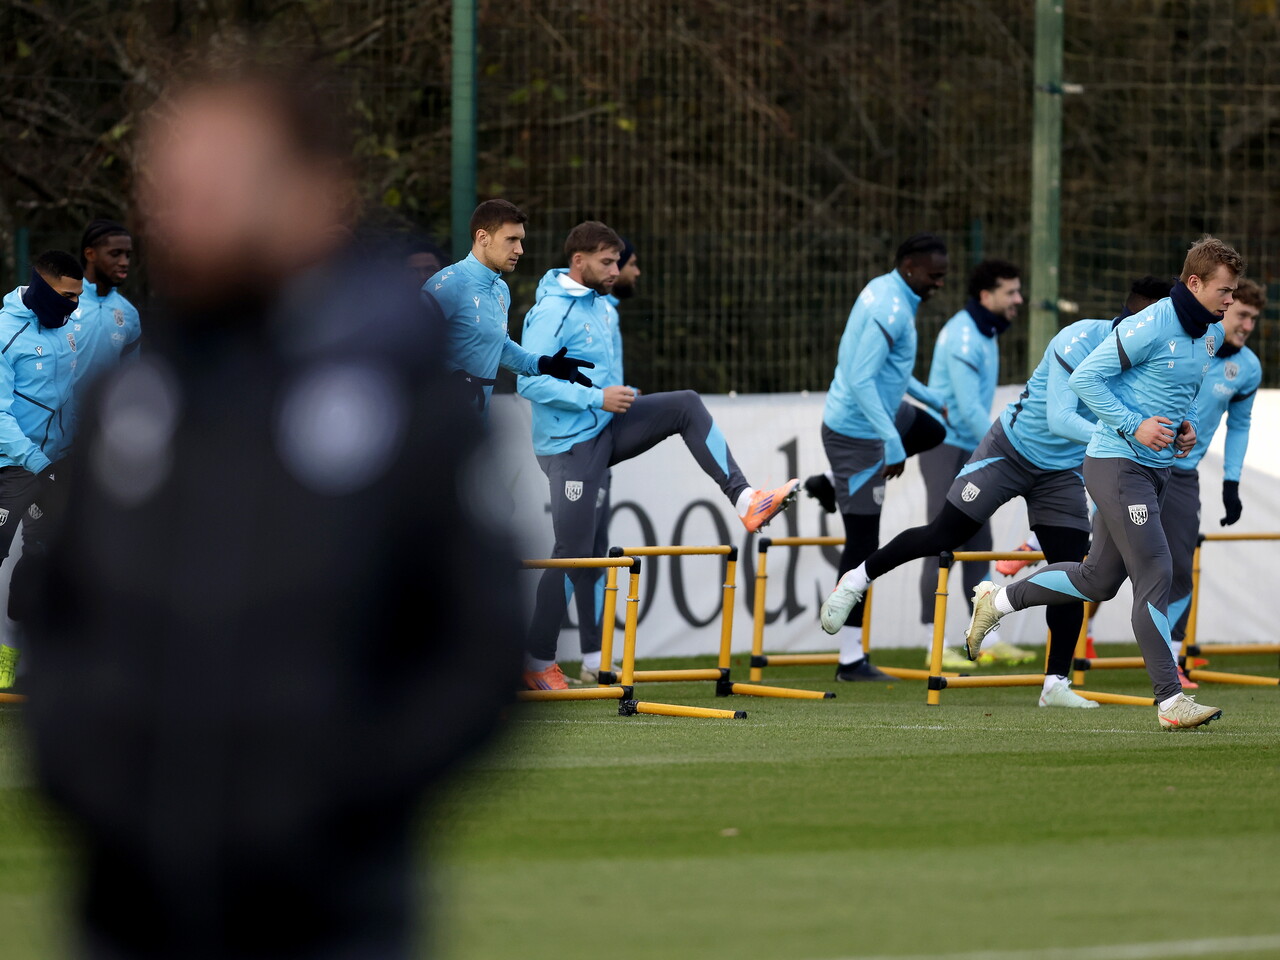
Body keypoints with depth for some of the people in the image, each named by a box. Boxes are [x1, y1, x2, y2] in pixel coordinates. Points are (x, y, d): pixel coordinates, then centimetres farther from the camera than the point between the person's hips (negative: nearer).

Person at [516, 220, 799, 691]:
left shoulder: (597, 305, 11)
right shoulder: (553, 312, -18)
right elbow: (529, 382, -25)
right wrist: (596, 397, -25)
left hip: (604, 428, 8)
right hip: (571, 444, -8)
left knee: (686, 405, -3)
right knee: (573, 551, -5)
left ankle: (743, 498, -10)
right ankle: (538, 662, 4)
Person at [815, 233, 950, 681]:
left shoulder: (884, 291, 7)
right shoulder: (891, 311, -24)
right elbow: (861, 380, -30)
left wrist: (933, 399, 25)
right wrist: (893, 444, -32)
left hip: (865, 414, 10)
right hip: (858, 432, -10)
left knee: (933, 431, 32)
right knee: (862, 543, -6)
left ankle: (837, 487, 23)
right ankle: (851, 659, -3)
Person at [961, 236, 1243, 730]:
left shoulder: (1211, 334, 9)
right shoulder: (1151, 325, -19)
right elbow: (1085, 377, -17)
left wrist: (1188, 424, 7)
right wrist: (1134, 426, -22)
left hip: (1156, 469, 9)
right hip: (1117, 464, -9)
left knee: (1099, 579, 16)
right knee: (1155, 577, -13)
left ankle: (997, 600, 34)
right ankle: (1170, 700, -11)